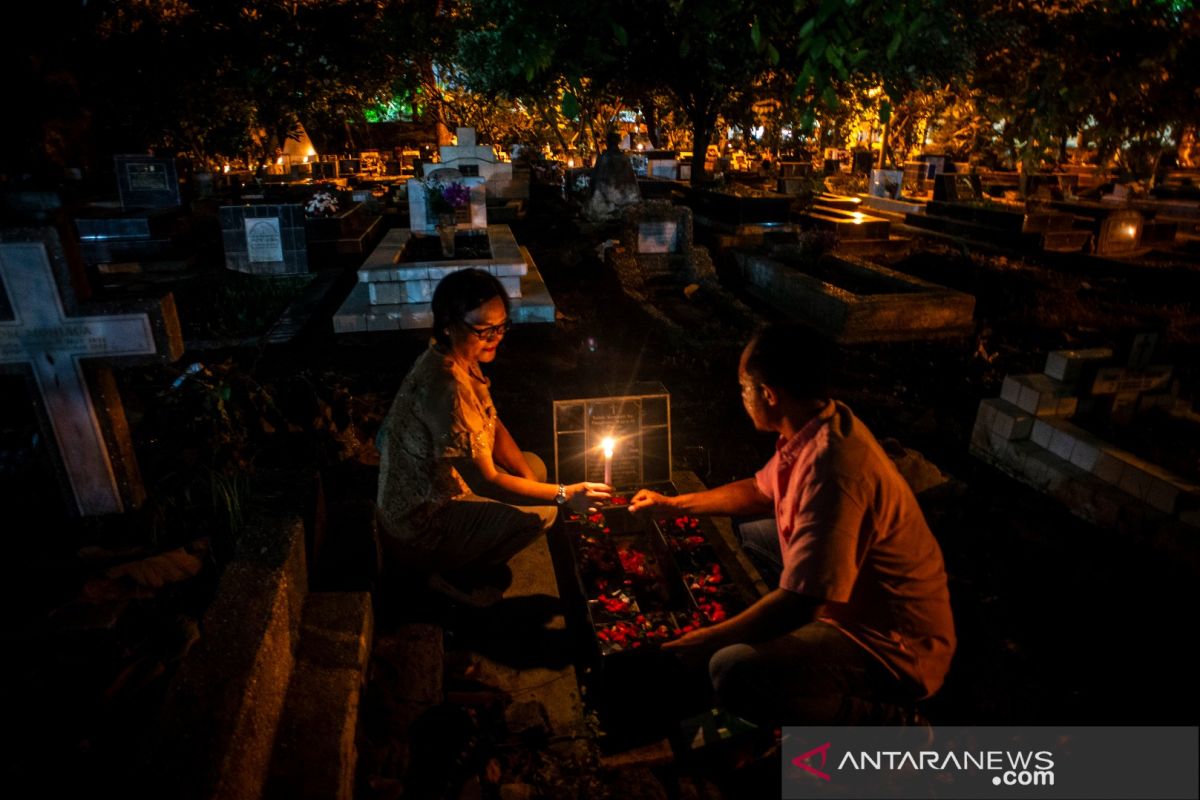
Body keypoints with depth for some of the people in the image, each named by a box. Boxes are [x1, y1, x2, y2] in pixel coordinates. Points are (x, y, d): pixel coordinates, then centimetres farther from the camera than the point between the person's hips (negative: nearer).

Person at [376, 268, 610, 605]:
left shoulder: (464, 360, -4)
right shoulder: (445, 387, -33)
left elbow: (493, 427, 6)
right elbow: (484, 482, -28)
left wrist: (531, 482, -6)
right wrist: (563, 495, -26)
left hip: (438, 486, 9)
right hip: (422, 523, -9)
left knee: (535, 465, 13)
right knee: (541, 513, -17)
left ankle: (475, 554, 16)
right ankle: (452, 572, 3)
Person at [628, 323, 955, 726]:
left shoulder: (831, 466, -34)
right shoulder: (818, 428, -4)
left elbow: (798, 603, -32)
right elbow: (759, 491, 14)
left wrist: (692, 644, -21)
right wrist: (671, 504, 19)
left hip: (895, 645, -9)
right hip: (860, 601, 9)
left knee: (733, 671, -28)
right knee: (747, 536, 18)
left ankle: (882, 716, -3)